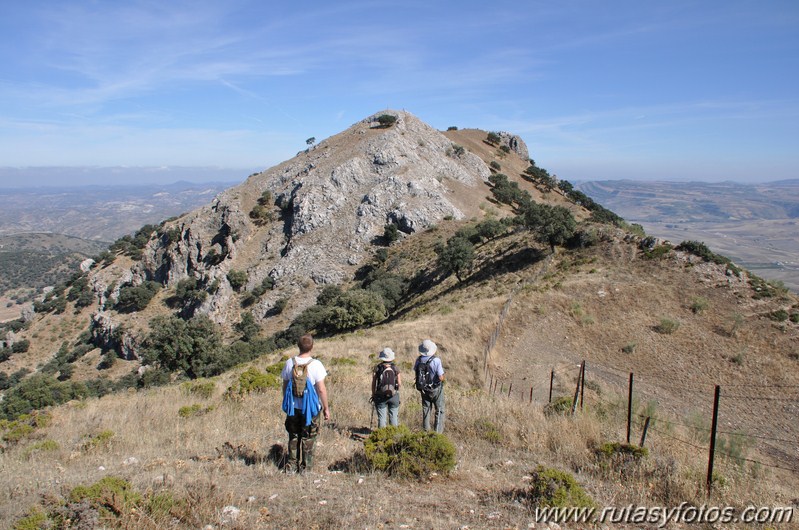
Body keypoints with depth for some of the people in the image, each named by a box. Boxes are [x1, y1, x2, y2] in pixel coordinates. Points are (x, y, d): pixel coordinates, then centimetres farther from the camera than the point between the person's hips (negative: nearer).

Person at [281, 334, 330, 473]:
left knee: (293, 437, 18)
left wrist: (287, 404, 18)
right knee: (308, 439, 10)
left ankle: (291, 466, 24)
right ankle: (305, 467, 17)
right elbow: (321, 389, -15)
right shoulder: (316, 364, -15)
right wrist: (326, 408, -4)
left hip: (293, 407, 3)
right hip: (310, 408, -3)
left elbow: (285, 386, 5)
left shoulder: (289, 363, -4)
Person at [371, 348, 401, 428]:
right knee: (394, 417, 11)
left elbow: (373, 383, -4)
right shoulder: (395, 369, -5)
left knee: (381, 417, 7)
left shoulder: (377, 368, -7)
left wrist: (373, 395, 8)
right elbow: (399, 383, 0)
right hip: (394, 396, 1)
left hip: (381, 397, -1)